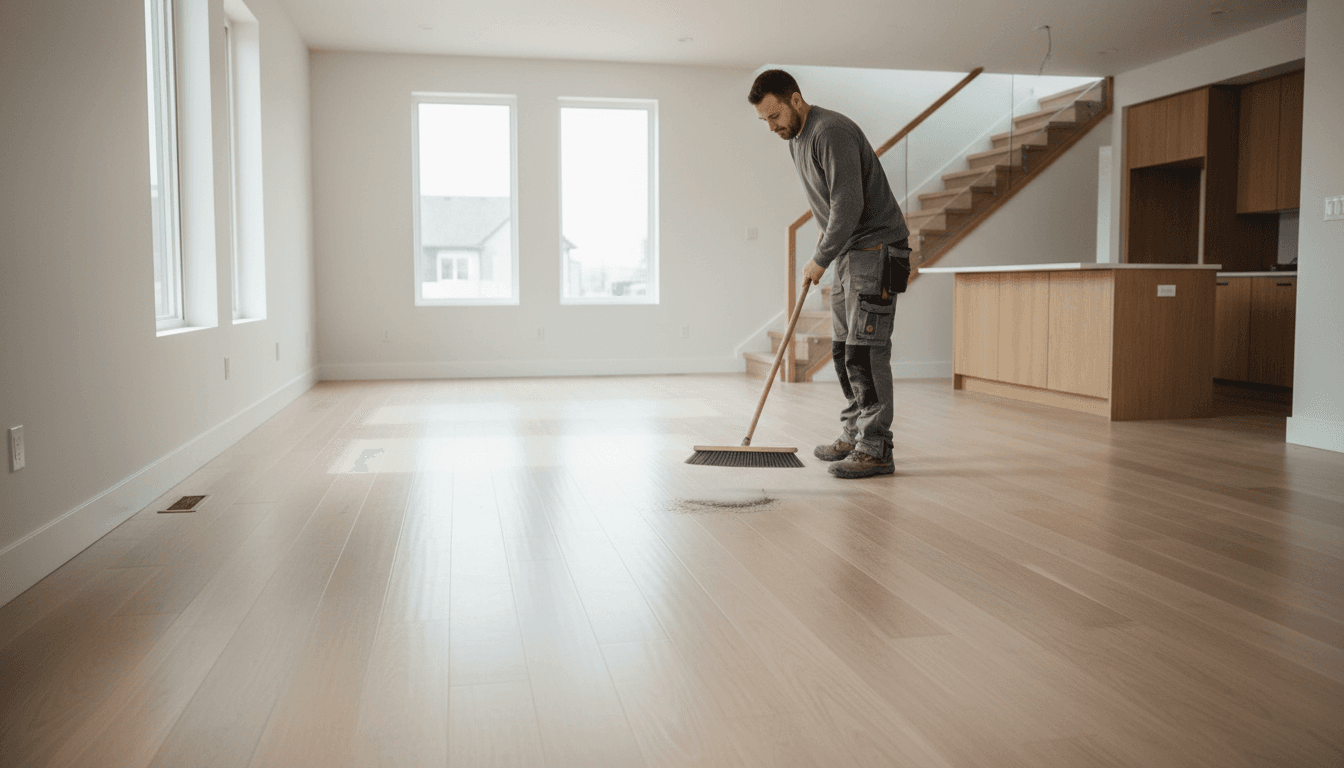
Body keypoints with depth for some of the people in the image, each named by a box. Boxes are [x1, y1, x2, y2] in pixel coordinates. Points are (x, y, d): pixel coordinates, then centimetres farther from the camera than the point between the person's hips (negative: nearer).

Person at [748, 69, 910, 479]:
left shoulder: (831, 132, -19)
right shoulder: (796, 138, 13)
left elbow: (849, 206, -25)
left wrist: (820, 260, -16)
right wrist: (826, 234, 13)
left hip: (876, 248, -10)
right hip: (848, 251, 10)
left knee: (865, 349, -13)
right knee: (843, 348, 11)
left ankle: (876, 449, -9)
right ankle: (854, 435, 21)